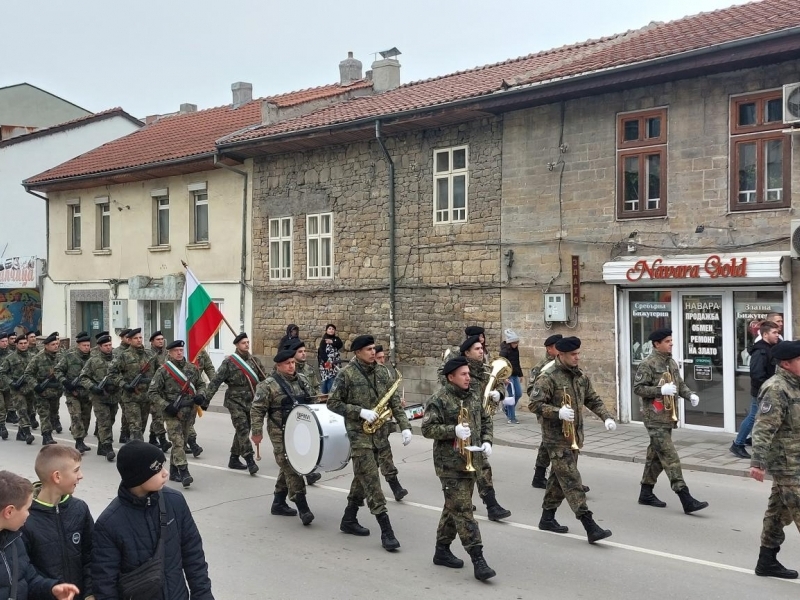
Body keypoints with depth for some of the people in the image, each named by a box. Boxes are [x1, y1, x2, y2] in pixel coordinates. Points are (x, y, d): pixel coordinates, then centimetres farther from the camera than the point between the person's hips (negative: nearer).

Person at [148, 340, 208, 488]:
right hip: (172, 413, -5)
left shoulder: (192, 368, 7)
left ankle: (174, 472, 25)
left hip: (189, 413, 5)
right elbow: (152, 393, -5)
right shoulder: (163, 370, -6)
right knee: (178, 442, -15)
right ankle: (184, 473, -20)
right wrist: (166, 406, -15)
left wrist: (201, 395, -2)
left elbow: (201, 384, 20)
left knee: (181, 442, 13)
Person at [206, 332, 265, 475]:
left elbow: (264, 379, 12)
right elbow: (216, 380, -10)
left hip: (251, 402, 5)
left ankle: (234, 459, 25)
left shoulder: (255, 361, 7)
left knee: (242, 431, 12)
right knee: (243, 430, -12)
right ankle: (250, 461, -14)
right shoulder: (229, 362, -7)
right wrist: (206, 397, -16)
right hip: (235, 401, -5)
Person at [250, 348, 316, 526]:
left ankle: (278, 504, 27)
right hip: (281, 434, -7)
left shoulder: (302, 380, 10)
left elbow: (311, 402, 21)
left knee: (288, 468, 14)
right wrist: (257, 431, -13)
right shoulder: (268, 385, -9)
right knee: (291, 468, -10)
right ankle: (303, 508, -10)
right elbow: (257, 409, -9)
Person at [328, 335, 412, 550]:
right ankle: (386, 531, -10)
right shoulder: (346, 374, -9)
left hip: (378, 433, 6)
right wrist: (360, 412, -18)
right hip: (359, 434, -6)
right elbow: (332, 403, -9)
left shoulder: (381, 372, 7)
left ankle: (349, 520, 30)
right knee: (371, 482, -9)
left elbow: (394, 401, 6)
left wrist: (404, 426, -6)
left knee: (362, 478, 16)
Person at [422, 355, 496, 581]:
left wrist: (487, 441, 5)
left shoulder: (473, 398, 11)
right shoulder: (439, 399, -10)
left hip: (472, 462, 8)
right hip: (450, 464, -7)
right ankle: (478, 559, -10)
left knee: (454, 509, 16)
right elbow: (427, 428, -15)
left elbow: (486, 420, 22)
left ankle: (442, 550, 30)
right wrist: (454, 430, -25)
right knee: (463, 511, -9)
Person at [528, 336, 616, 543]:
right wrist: (558, 412, -27)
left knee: (559, 478, 17)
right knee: (571, 480, -10)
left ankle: (547, 518, 31)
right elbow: (534, 404, -16)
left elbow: (593, 400, 18)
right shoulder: (548, 378, -13)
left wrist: (606, 417, 3)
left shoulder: (581, 376, 10)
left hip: (575, 436, 8)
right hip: (556, 438, -8)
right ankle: (590, 527, -13)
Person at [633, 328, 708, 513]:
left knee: (656, 456, 16)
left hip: (668, 417, 8)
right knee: (670, 458, -9)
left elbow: (679, 383, 20)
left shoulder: (672, 362, 12)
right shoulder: (648, 364, -12)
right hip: (655, 419, -8)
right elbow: (638, 388, -15)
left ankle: (646, 493, 27)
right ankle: (686, 500, -9)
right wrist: (661, 390, -23)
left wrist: (690, 394, 1)